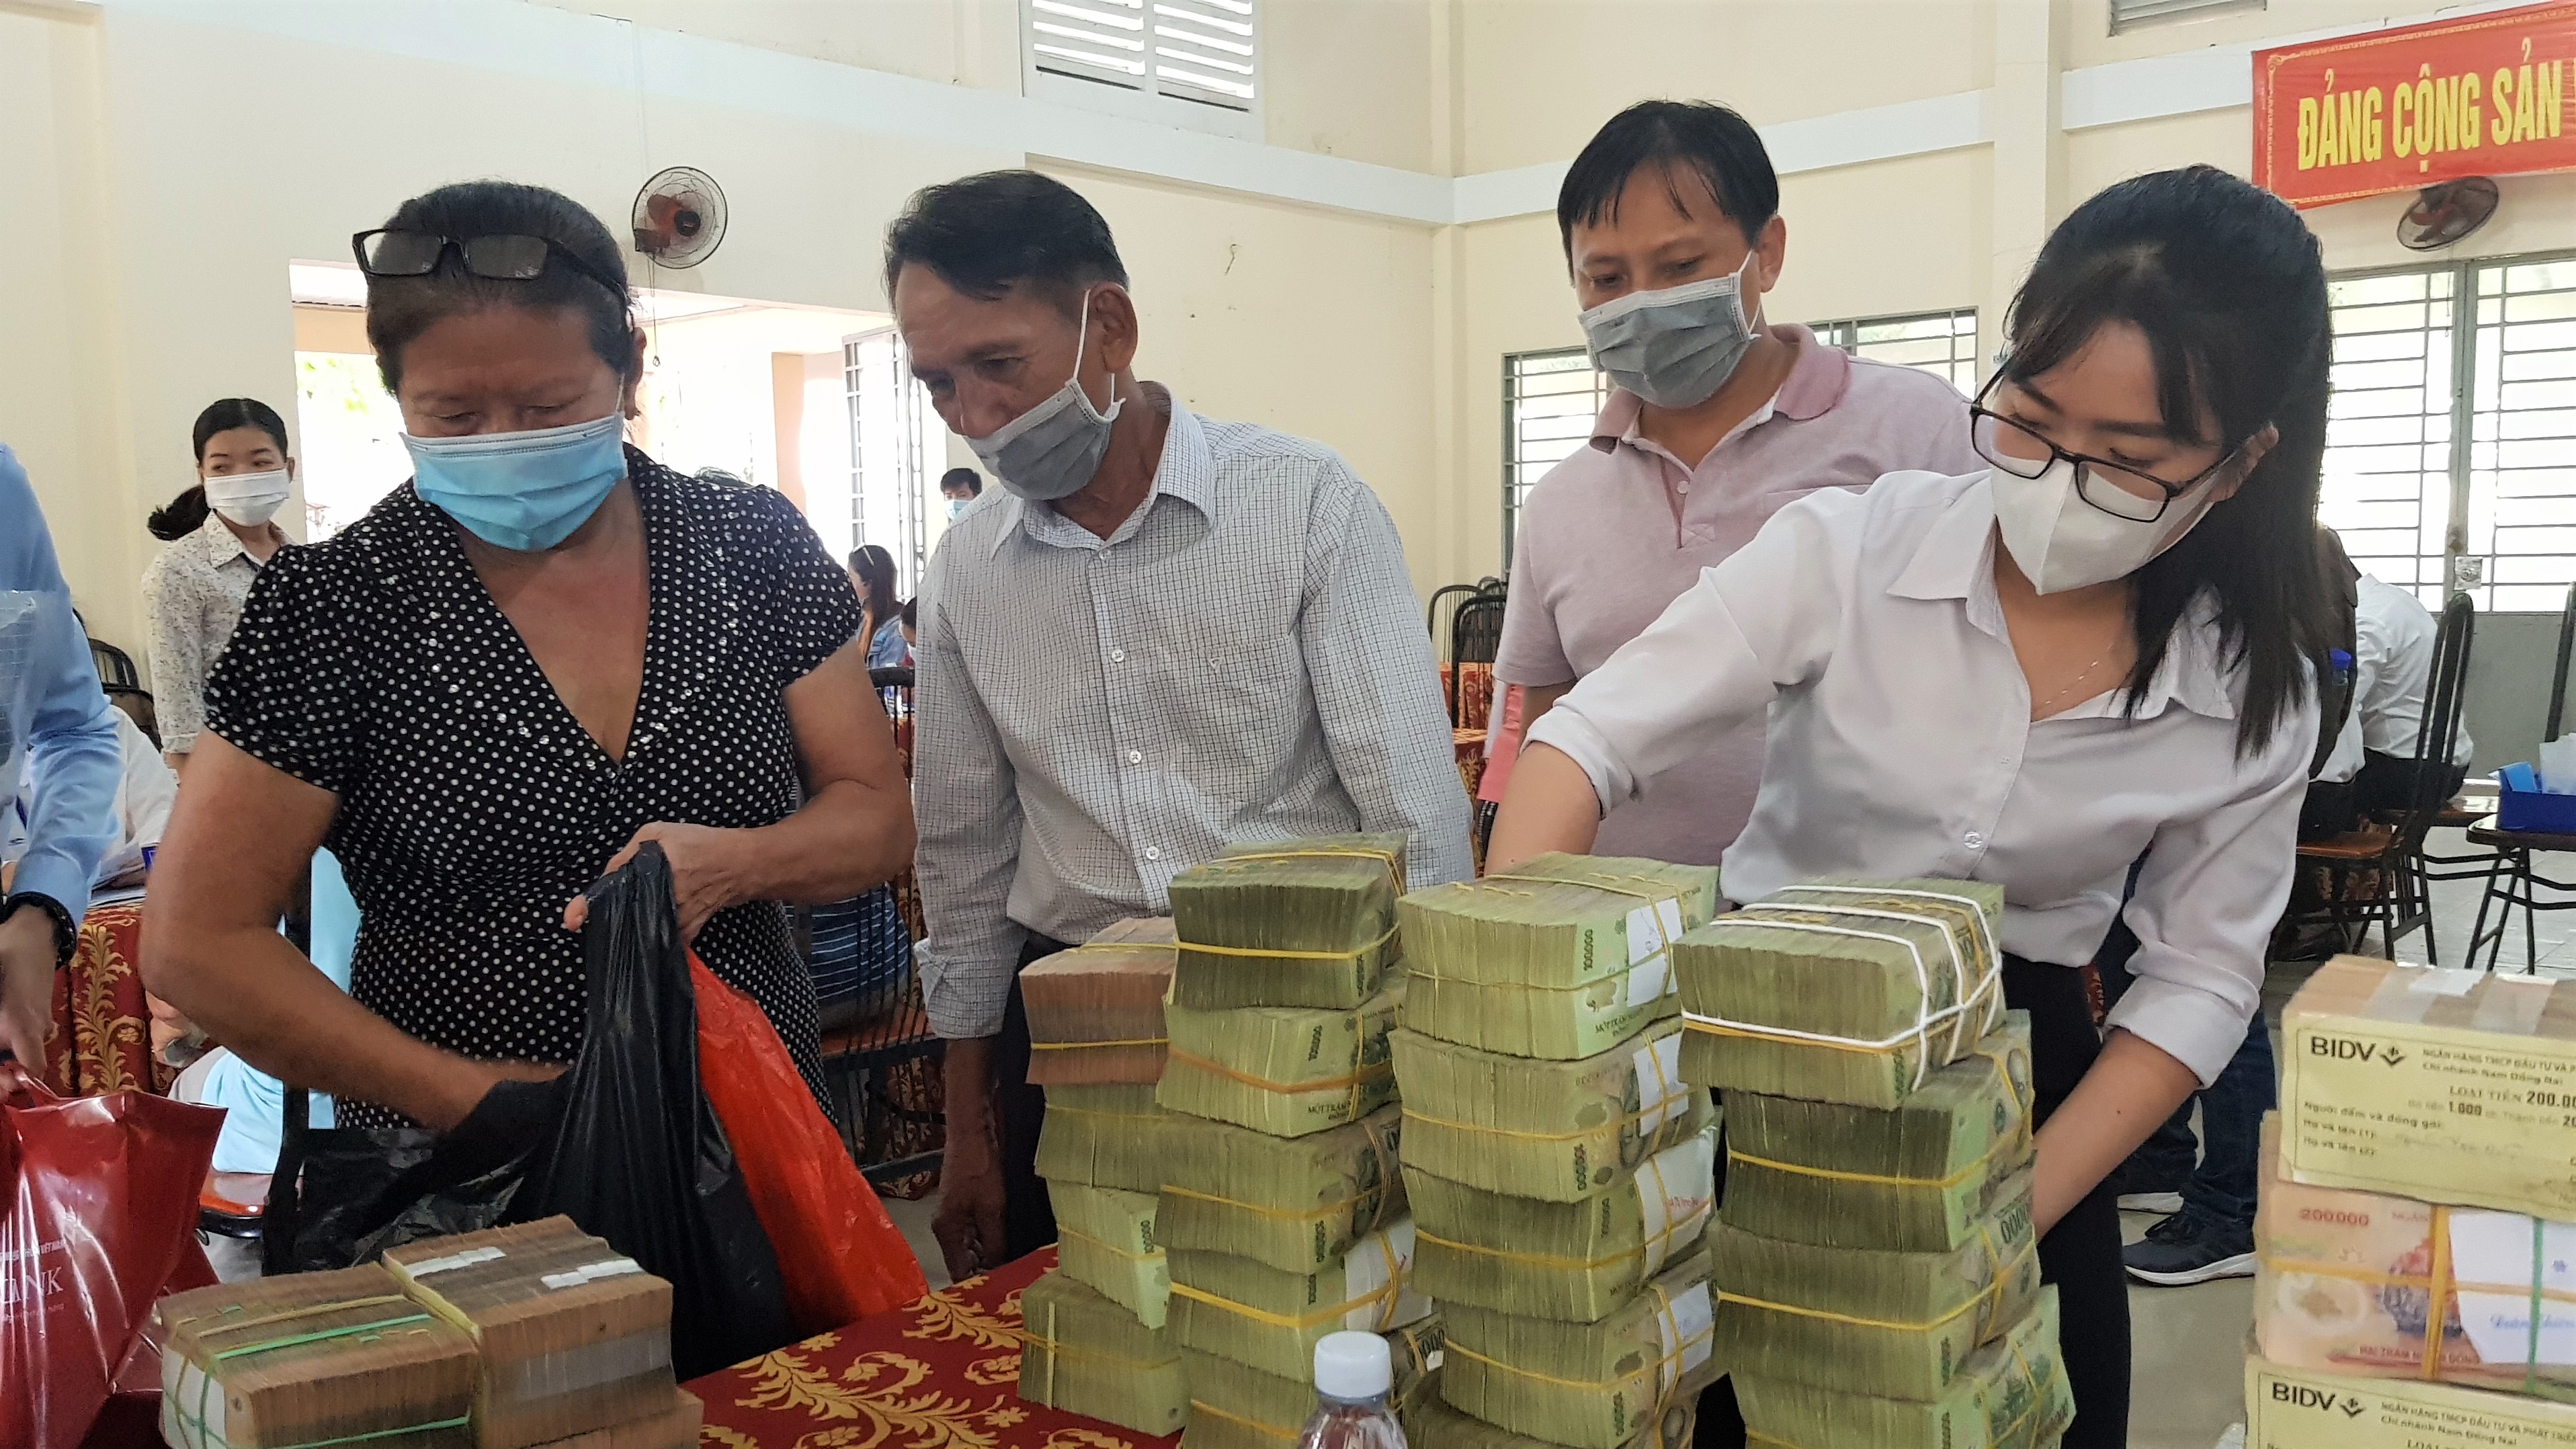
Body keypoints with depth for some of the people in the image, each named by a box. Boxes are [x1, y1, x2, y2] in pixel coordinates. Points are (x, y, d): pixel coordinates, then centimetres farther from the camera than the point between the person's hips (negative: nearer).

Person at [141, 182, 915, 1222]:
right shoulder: (334, 606, -11)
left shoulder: (754, 546, -4)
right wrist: (478, 1098, -17)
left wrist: (732, 864, -22)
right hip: (457, 1179, -2)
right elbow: (199, 942, -9)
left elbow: (876, 815, -1)